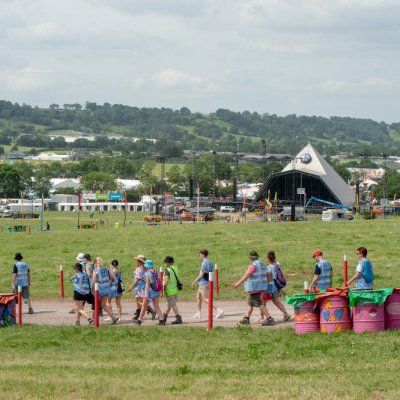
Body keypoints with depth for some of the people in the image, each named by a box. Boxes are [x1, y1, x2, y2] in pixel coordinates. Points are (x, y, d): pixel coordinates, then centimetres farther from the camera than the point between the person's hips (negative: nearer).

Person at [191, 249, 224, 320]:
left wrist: (194, 282, -8)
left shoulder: (204, 263, -17)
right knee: (198, 297, 19)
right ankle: (198, 313, 23)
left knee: (205, 299, -9)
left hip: (204, 284, -10)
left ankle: (219, 310, -18)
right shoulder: (210, 263, 11)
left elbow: (201, 275, -18)